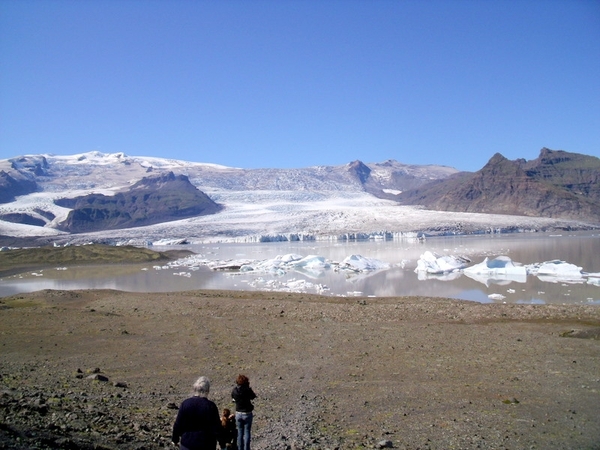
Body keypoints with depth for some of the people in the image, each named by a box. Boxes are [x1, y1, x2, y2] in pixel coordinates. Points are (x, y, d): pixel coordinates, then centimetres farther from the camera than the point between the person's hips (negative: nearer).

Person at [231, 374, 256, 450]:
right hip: (247, 414, -3)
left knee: (240, 432, 15)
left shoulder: (234, 390, -11)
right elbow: (253, 397, -3)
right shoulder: (248, 390, -20)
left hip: (238, 413, 3)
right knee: (247, 432, 8)